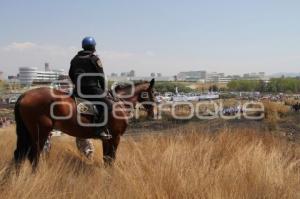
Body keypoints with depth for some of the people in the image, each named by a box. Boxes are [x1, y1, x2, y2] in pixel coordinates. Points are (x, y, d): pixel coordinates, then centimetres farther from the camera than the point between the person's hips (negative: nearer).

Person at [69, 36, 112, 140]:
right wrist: (103, 89, 7)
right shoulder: (94, 59, -5)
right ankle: (100, 129, -22)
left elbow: (71, 74, 20)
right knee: (107, 105, -10)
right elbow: (101, 76, -5)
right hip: (91, 88, -7)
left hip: (78, 90, 7)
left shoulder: (75, 58, 15)